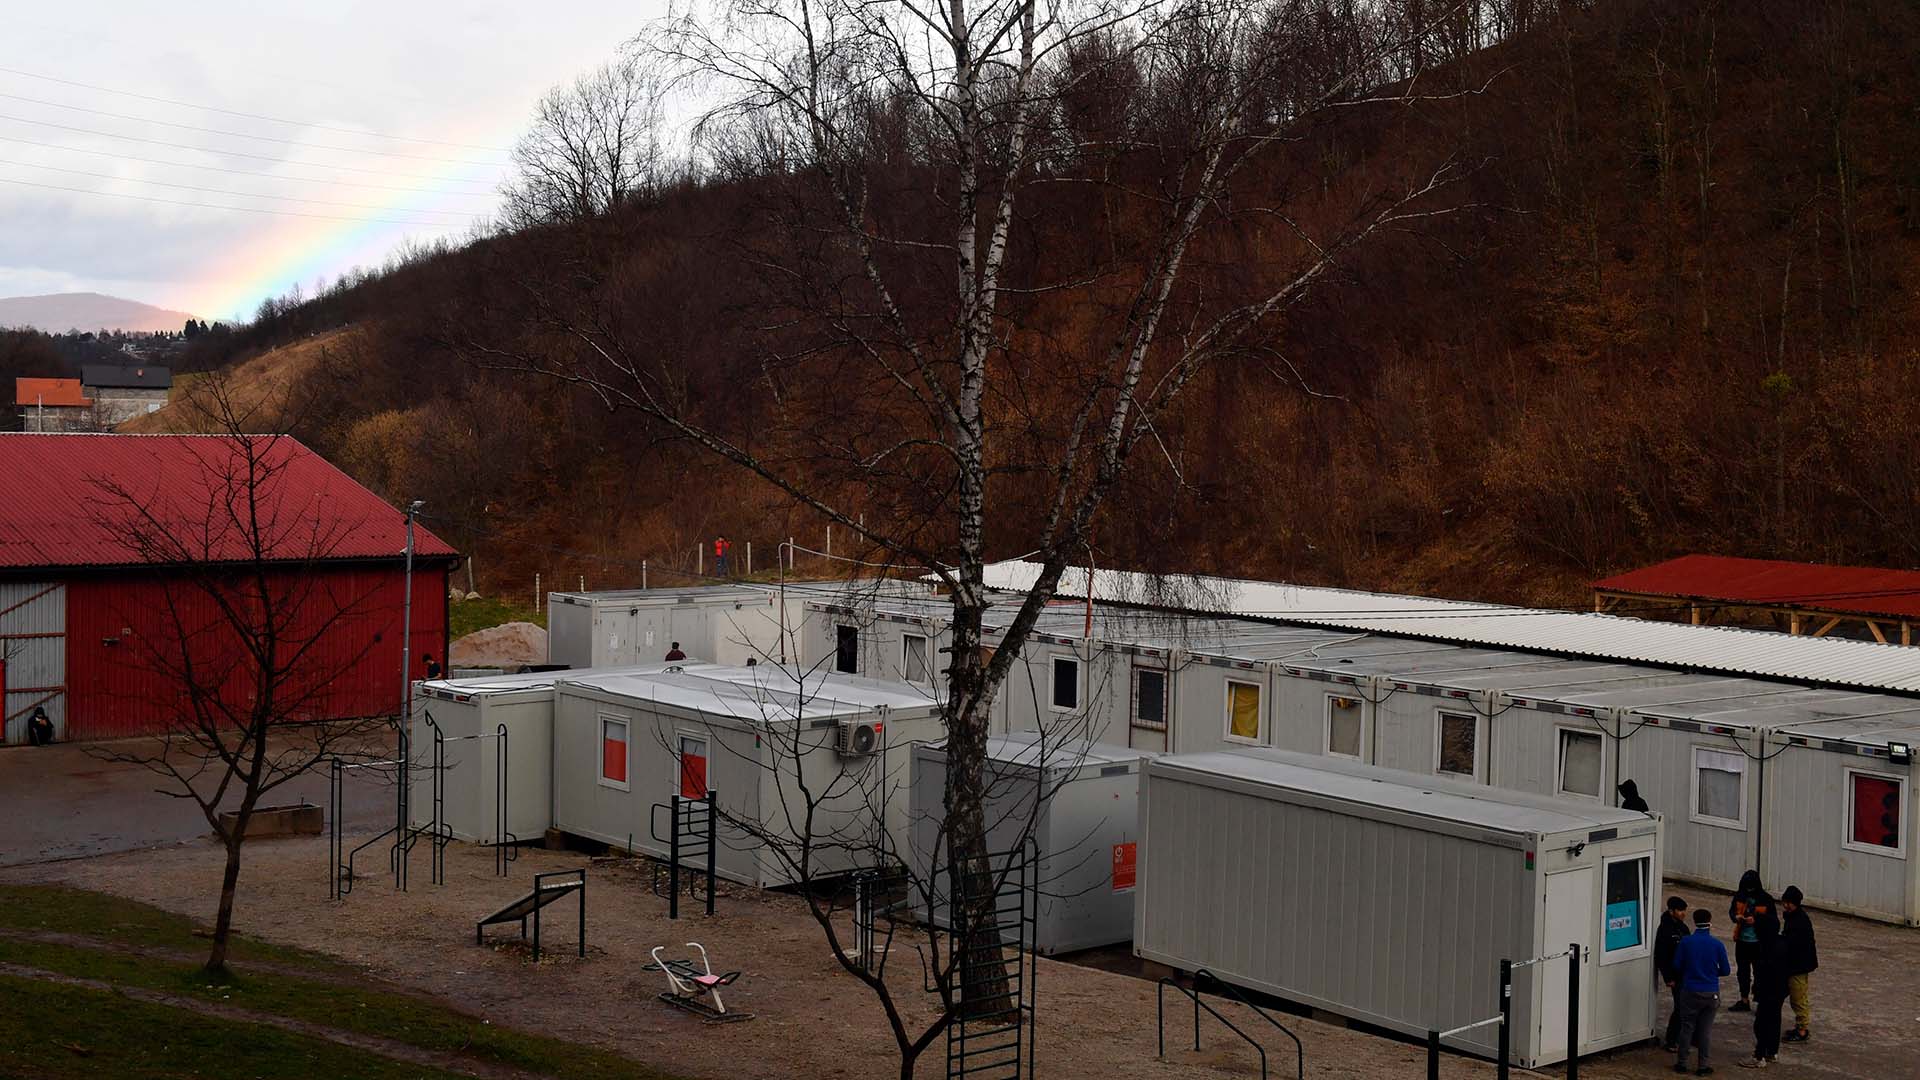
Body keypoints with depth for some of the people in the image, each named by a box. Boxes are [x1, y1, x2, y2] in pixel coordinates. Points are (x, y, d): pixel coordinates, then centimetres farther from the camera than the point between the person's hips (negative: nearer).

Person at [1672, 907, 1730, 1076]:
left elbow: (1677, 965, -3)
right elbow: (1726, 971, -2)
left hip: (1690, 992, 0)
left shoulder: (1685, 942, -9)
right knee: (1706, 1029, 9)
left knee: (1687, 1027, 10)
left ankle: (1681, 1063, 15)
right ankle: (1704, 1065, 11)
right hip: (1711, 993, 0)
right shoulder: (1717, 945, -8)